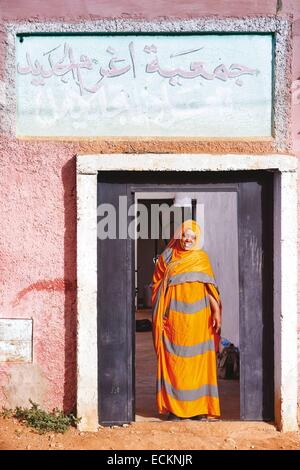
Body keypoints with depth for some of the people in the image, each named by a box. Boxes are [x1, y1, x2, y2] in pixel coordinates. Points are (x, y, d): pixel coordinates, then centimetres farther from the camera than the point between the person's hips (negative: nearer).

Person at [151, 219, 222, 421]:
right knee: (174, 360, 1)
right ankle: (174, 406, 11)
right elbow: (157, 285, 8)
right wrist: (159, 313, -1)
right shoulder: (167, 257, 7)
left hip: (197, 317, 0)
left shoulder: (201, 257, 8)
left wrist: (216, 312, -7)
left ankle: (200, 407, 12)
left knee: (198, 359, 3)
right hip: (174, 317, 0)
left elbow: (210, 286, 3)